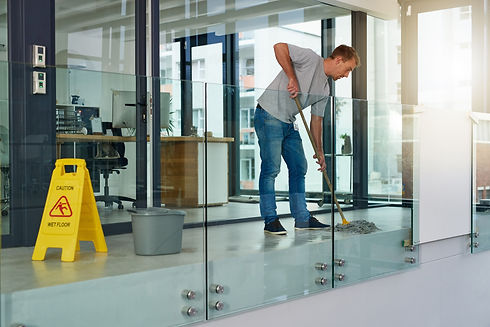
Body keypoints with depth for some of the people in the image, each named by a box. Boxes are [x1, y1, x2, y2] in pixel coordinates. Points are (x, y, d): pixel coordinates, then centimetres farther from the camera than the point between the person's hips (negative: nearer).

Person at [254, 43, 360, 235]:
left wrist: (319, 152, 13)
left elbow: (316, 120, 17)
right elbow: (279, 47, -20)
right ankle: (270, 220, -3)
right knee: (271, 169, -9)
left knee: (299, 168, 8)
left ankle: (302, 219, 15)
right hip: (269, 116, -9)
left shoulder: (325, 90, 14)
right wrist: (292, 78, -22)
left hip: (289, 123, 9)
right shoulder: (311, 59, -9)